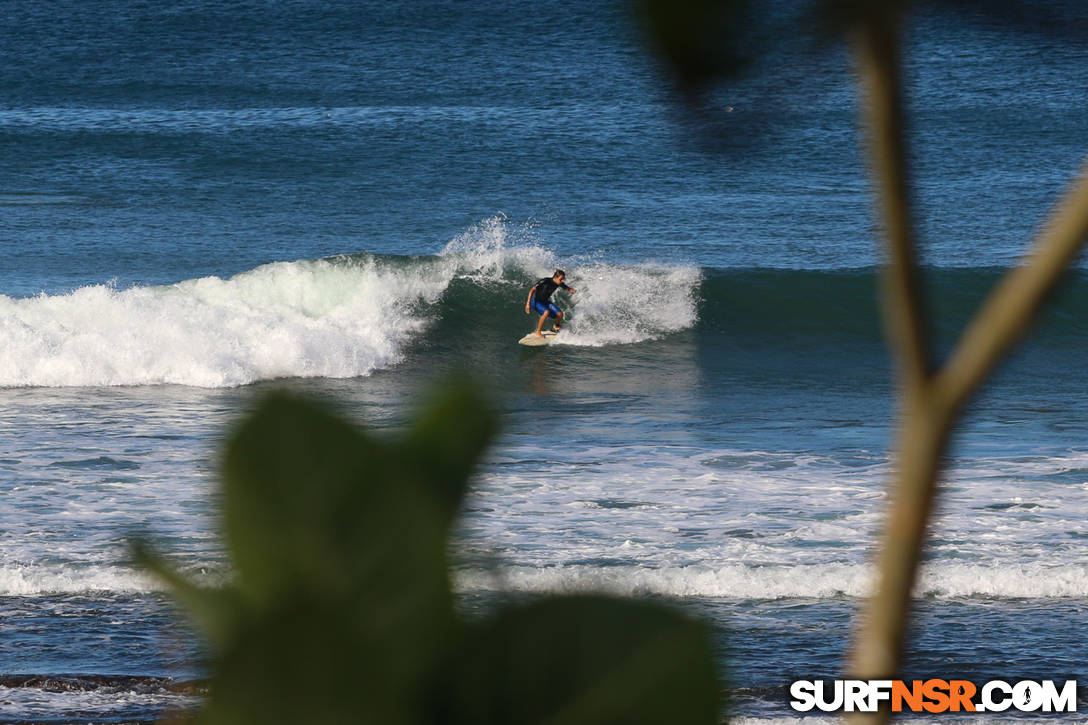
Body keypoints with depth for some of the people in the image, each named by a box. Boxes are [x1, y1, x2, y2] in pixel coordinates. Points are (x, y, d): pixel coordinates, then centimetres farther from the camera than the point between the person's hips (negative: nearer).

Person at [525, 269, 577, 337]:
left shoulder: (559, 283, -10)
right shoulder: (545, 281, -29)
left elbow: (568, 289, 4)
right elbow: (532, 290, -26)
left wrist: (572, 290, -22)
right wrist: (528, 303, -30)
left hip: (545, 301, 6)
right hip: (535, 301, -6)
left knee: (560, 314, -9)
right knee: (546, 312, -34)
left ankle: (556, 327, 26)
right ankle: (538, 332, -19)